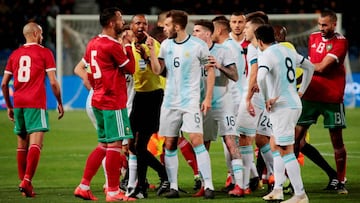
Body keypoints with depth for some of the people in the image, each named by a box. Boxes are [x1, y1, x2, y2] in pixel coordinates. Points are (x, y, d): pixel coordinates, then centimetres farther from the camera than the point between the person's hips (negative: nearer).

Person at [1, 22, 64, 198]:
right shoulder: (44, 52, 1)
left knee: (22, 145, 15)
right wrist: (60, 103, 8)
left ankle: (23, 182, 17)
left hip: (18, 104, 5)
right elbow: (53, 82, -4)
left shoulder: (14, 54, 14)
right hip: (36, 104, -5)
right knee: (36, 144, -10)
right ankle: (26, 181, -24)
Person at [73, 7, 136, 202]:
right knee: (115, 145, -4)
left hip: (98, 100, 9)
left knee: (103, 145, 15)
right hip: (113, 102, -9)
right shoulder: (112, 46, -15)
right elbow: (131, 68, -7)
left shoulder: (93, 44, 10)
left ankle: (83, 186, 13)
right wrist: (128, 44, 1)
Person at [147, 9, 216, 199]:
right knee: (169, 144, 4)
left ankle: (208, 185, -11)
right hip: (170, 101, 5)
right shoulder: (166, 45, 6)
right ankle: (173, 187, 11)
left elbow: (210, 70, -1)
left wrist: (208, 98, -5)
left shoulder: (198, 45, -8)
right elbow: (157, 70, 5)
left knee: (197, 140, -14)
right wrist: (151, 49, -7)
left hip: (191, 101, -5)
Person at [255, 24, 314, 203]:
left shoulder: (266, 56, -13)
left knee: (286, 151, -5)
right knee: (276, 146, 20)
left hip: (281, 107, -9)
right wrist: (302, 91, 26)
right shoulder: (288, 52, 13)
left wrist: (266, 99, -17)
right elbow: (309, 66, 26)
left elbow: (261, 77, -31)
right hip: (295, 104, 9)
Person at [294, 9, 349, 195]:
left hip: (332, 98, -5)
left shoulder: (340, 42, -9)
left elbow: (322, 67, -17)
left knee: (337, 141, 2)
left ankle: (340, 181, 13)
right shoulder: (313, 38, 10)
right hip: (310, 95, 5)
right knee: (296, 137, -3)